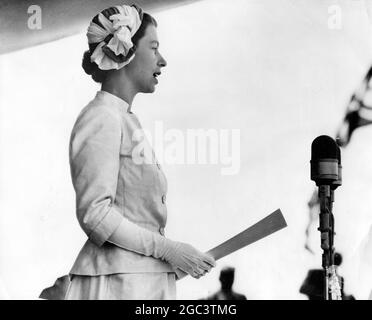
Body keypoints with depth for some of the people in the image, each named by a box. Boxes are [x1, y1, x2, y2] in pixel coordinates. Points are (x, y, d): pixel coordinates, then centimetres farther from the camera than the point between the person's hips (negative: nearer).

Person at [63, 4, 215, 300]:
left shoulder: (126, 119, 16)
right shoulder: (101, 119, -11)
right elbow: (94, 214, -17)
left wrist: (172, 257, 10)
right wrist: (166, 248, -15)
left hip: (144, 280, 9)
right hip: (117, 282, -9)